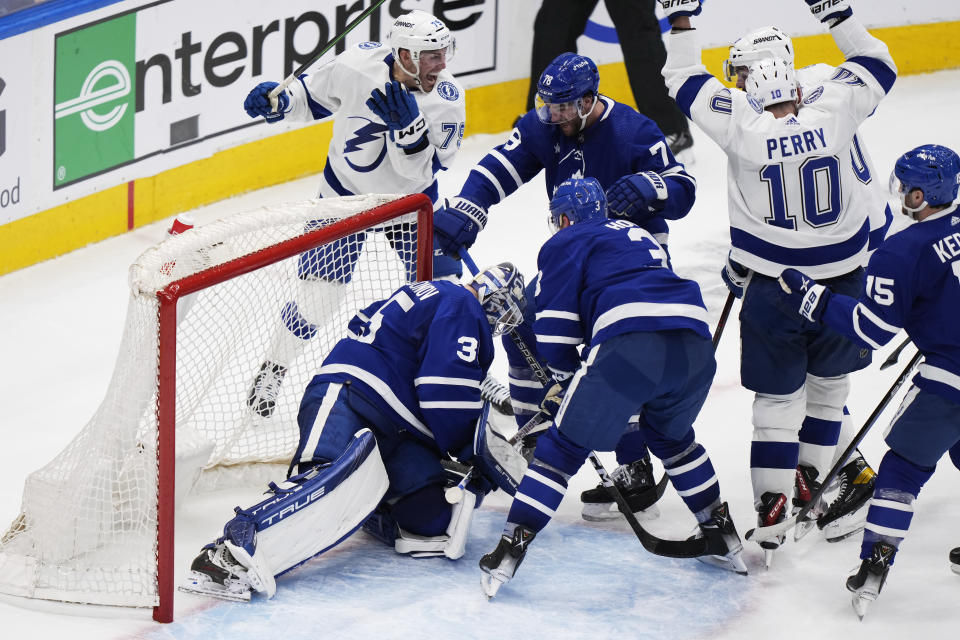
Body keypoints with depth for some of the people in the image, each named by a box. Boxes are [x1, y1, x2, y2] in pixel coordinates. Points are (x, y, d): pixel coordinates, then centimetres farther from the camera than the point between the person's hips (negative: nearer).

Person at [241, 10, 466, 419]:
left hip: (411, 197, 1)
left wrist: (407, 124, -42)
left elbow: (422, 169, -26)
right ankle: (273, 371, 20)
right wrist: (279, 101, -22)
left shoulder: (447, 96, -23)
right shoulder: (358, 66, -24)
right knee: (318, 296, -5)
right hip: (346, 192, -1)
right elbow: (314, 95, -3)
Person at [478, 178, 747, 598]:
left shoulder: (565, 243, 18)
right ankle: (724, 539, 33)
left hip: (631, 343, -6)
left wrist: (566, 379, 27)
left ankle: (510, 550, -4)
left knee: (566, 443, 3)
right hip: (695, 340, 6)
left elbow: (555, 325, 10)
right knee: (671, 434, 32)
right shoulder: (641, 237, 38)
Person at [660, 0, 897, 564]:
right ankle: (813, 473, 33)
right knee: (831, 375, 23)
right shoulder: (831, 115, -9)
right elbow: (876, 65, 6)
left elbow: (686, 83, -1)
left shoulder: (744, 127, -12)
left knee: (778, 392, 7)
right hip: (842, 279, 2)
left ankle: (774, 499, -3)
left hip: (771, 285, -2)